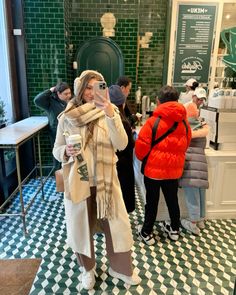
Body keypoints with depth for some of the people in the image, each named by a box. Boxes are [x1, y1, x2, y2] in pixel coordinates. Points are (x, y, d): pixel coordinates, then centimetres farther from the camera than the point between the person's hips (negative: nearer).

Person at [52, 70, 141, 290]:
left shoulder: (110, 113, -4)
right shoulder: (67, 117, -4)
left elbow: (121, 144, -18)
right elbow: (57, 151, 2)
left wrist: (110, 113, -30)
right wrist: (67, 151, -21)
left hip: (105, 181, 0)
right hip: (77, 181, 0)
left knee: (117, 225, 11)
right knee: (81, 226, 15)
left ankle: (120, 269, 39)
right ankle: (88, 268, 44)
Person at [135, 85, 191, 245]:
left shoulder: (152, 121, -16)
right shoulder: (184, 122, -2)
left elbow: (141, 147, -13)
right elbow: (186, 145, 11)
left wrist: (143, 158, 8)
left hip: (154, 168, -4)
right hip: (174, 169, 4)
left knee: (152, 201, 10)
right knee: (172, 199, 20)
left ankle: (147, 233, 25)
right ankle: (174, 229, 38)